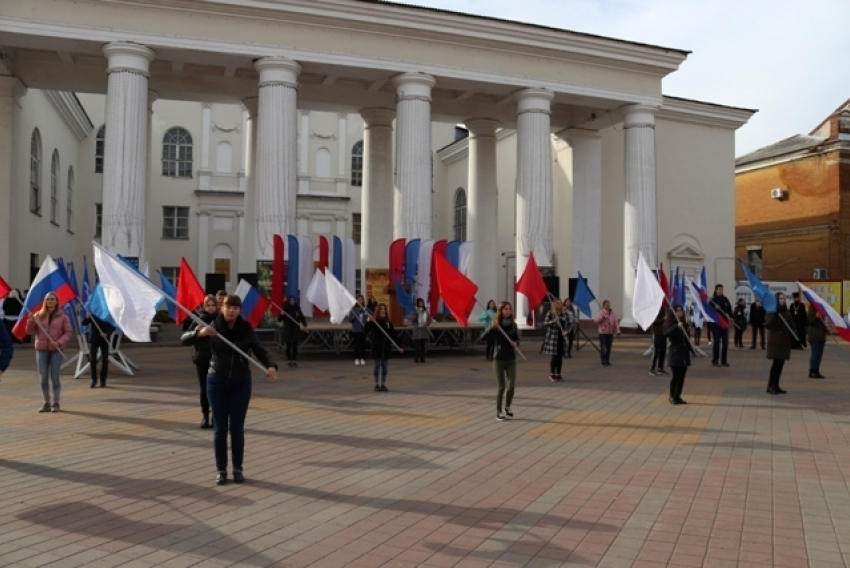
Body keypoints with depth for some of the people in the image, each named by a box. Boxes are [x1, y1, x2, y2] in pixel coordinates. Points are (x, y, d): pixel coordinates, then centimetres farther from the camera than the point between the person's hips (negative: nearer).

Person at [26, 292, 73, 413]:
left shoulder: (63, 316, 1)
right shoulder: (39, 315, 8)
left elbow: (69, 332, -1)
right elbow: (31, 331, 7)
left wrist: (59, 342, -15)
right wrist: (31, 321, -11)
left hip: (56, 350, -2)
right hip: (41, 350, 2)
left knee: (54, 377, -2)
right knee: (44, 378, 3)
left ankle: (56, 403, 5)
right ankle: (46, 403, 11)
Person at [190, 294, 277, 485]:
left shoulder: (246, 329, -5)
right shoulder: (213, 327, -8)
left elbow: (259, 350, -3)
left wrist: (271, 366, -23)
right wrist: (199, 333, -37)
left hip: (241, 383, 1)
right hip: (217, 382, 0)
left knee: (237, 427, 6)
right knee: (220, 428, 5)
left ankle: (238, 468, 18)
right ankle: (221, 470, 16)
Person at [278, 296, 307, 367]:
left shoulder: (297, 309, 2)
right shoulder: (285, 309, -3)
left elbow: (302, 317, 10)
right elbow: (279, 319, -2)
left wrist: (304, 325, -1)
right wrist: (281, 315, -21)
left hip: (296, 329, 2)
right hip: (287, 330, -2)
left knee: (295, 345, 4)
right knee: (288, 345, 0)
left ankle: (294, 360, 11)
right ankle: (288, 360, 7)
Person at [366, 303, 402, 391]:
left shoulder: (388, 322, 6)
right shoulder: (373, 321, -6)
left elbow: (393, 335, 8)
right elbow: (366, 331, -18)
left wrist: (398, 346, 6)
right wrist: (369, 322, -32)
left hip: (386, 348, 4)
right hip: (376, 347, -4)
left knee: (385, 367, 8)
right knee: (376, 366, 4)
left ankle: (383, 385, 17)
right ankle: (377, 385, 14)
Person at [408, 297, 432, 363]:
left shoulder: (426, 311, 9)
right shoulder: (415, 311, -2)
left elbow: (429, 319, 13)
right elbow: (410, 319, -9)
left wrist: (426, 323, -6)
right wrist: (416, 314, -18)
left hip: (425, 330, 4)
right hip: (417, 330, -4)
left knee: (423, 345, 4)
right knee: (417, 345, -5)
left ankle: (422, 358, 10)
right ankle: (416, 358, 0)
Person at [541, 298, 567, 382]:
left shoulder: (563, 314, 9)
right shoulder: (550, 313, -7)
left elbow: (565, 325, 14)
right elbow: (544, 323, -14)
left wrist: (565, 331, -5)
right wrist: (553, 321, -28)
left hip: (561, 337, 5)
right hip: (553, 337, -5)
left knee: (560, 356, 7)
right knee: (553, 356, -4)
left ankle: (558, 374, 16)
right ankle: (552, 374, 6)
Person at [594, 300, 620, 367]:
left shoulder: (613, 313, 6)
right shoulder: (601, 313, -5)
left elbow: (616, 323, 5)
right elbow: (595, 320, -15)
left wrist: (617, 331, -4)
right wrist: (602, 317, -30)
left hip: (610, 333, 4)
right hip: (602, 333, -4)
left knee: (609, 348, 9)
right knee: (603, 347, -7)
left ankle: (607, 361, 20)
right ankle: (603, 362, -3)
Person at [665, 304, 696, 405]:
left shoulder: (684, 324, 15)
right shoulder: (670, 323, -5)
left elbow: (687, 339, 21)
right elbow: (666, 333, -25)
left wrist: (693, 350, 19)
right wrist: (677, 326, -33)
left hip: (684, 352, 6)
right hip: (675, 352, -6)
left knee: (682, 376, 5)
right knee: (676, 375, -8)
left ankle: (678, 396, 12)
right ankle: (672, 396, 4)